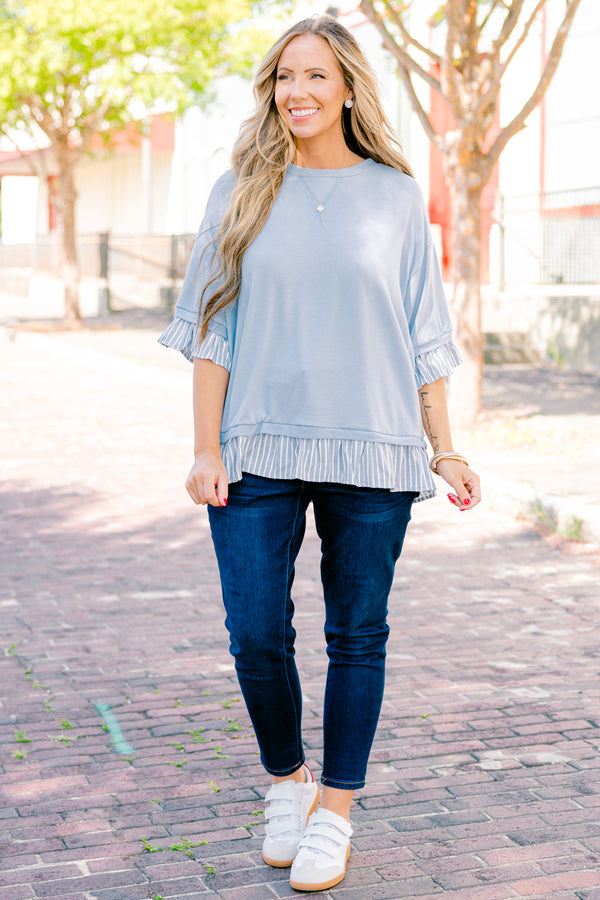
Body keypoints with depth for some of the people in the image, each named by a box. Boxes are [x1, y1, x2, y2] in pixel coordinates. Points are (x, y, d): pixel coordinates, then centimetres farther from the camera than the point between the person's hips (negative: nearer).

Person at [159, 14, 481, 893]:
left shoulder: (395, 196, 7)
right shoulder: (241, 192, 6)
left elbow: (424, 335, 8)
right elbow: (213, 327, 4)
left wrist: (444, 449, 4)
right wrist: (206, 449, -2)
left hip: (370, 453, 0)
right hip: (260, 450, 0)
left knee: (357, 637, 5)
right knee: (256, 633, -1)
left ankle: (334, 813, 20)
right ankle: (287, 782, 25)